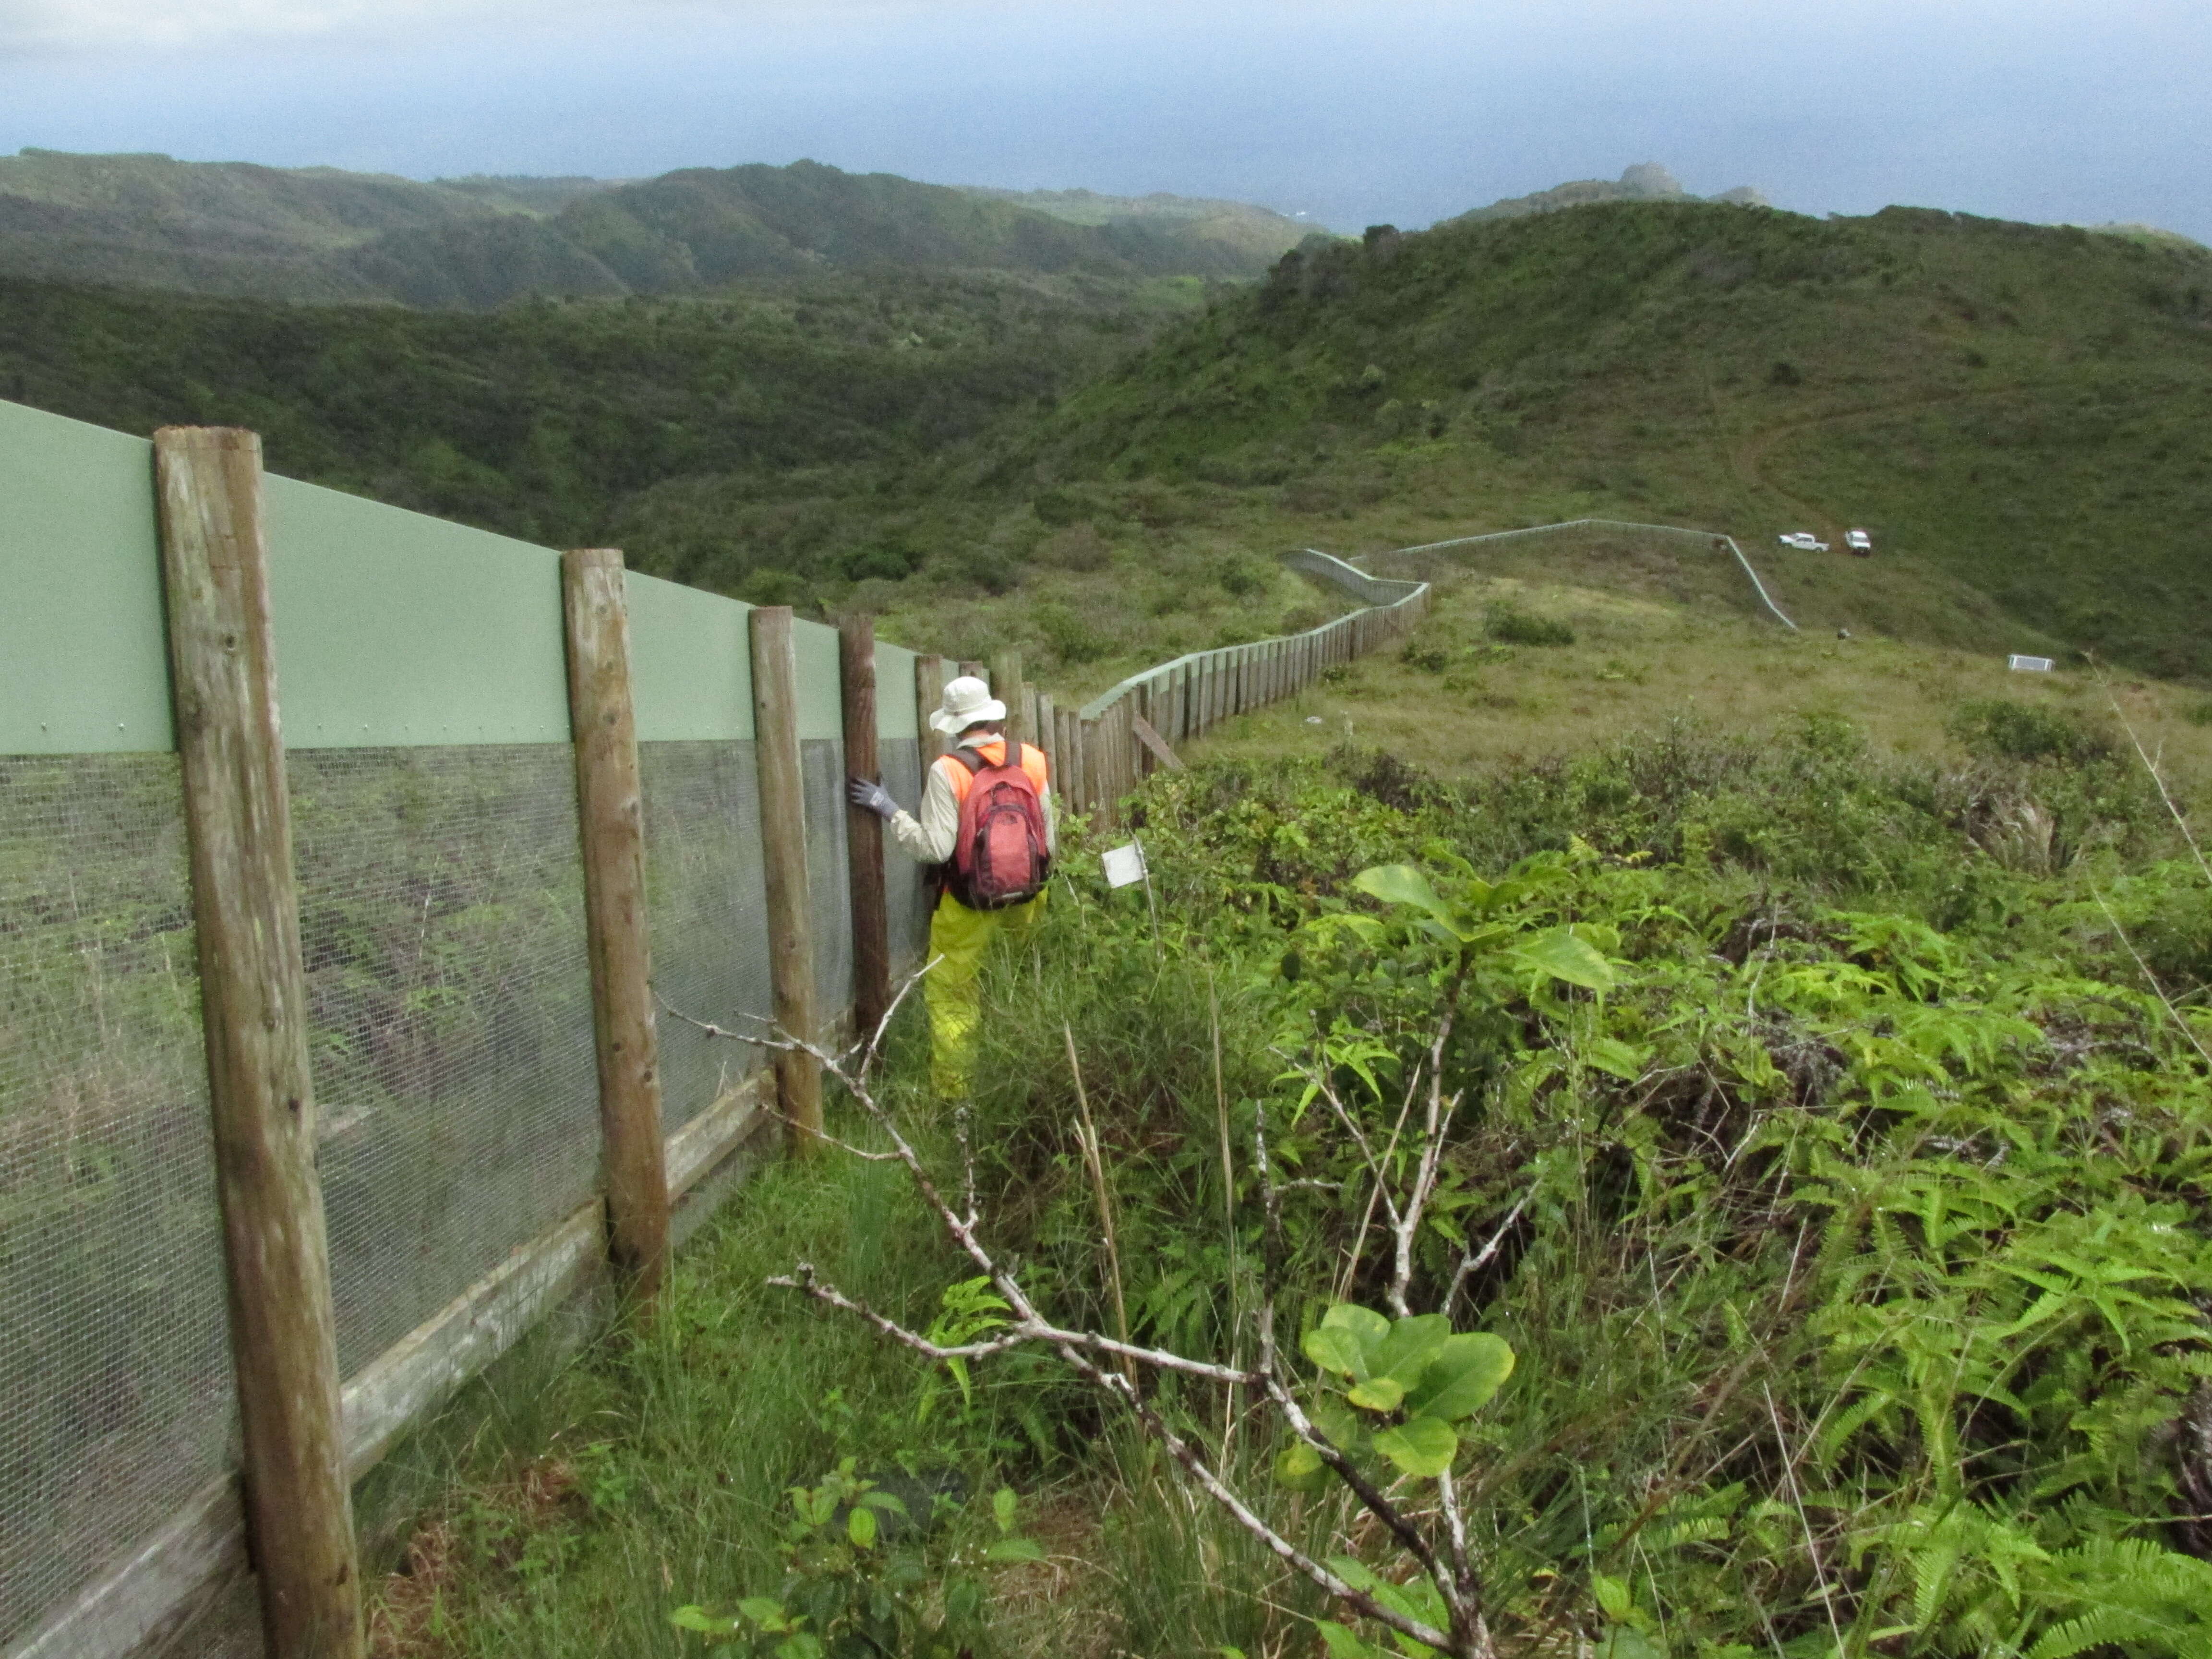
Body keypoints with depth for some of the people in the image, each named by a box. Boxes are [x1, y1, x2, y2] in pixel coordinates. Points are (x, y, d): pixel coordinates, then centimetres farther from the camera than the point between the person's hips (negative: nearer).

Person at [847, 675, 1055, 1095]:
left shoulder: (947, 771, -18)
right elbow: (1050, 840, 0)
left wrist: (889, 809, -12)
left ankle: (953, 1094, 12)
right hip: (1024, 905, 4)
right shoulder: (1032, 761, -5)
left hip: (966, 912, -4)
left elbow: (935, 847, -21)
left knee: (951, 1000, 9)